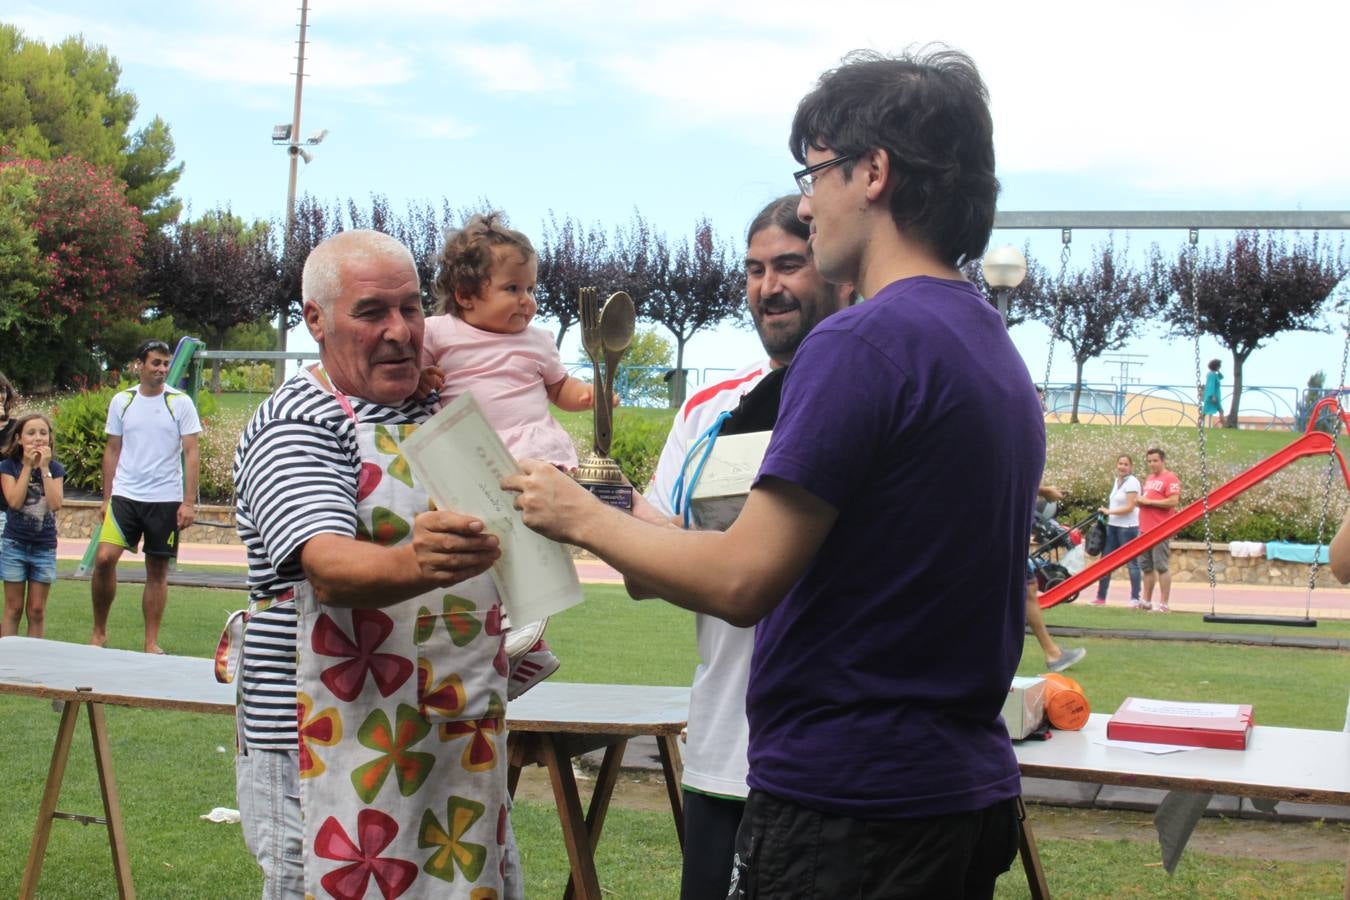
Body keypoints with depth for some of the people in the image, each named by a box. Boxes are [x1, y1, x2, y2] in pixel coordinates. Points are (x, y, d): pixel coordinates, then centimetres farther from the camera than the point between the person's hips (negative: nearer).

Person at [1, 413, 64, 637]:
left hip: (44, 547, 1)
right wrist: (28, 466, -14)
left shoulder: (55, 469, 1)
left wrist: (44, 468, -14)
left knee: (37, 610, 6)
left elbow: (55, 504, -14)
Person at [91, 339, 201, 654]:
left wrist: (188, 502, -9)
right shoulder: (121, 401, 6)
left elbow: (191, 454, -2)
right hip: (125, 495, 1)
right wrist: (107, 497, 7)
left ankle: (152, 643, 13)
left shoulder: (180, 403, -1)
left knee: (158, 570, 4)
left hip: (166, 499, -1)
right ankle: (99, 632, 4)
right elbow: (112, 451, 12)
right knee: (104, 558, -13)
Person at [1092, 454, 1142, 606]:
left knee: (1131, 563, -4)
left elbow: (1129, 507, -16)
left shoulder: (1132, 482, -11)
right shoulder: (1117, 481, 15)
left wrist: (1108, 511, -12)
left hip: (1127, 527, -9)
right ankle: (1101, 597, 12)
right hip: (1112, 526, 9)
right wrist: (1105, 511, 7)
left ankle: (1135, 599, -1)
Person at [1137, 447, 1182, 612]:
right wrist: (1140, 500, 7)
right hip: (1145, 529, 9)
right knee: (1146, 567, 12)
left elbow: (1173, 501, -18)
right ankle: (1146, 601, 20)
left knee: (1161, 567, -8)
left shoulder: (1170, 479, -7)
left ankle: (1164, 604, -6)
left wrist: (1149, 501, -16)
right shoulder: (1149, 479, 20)